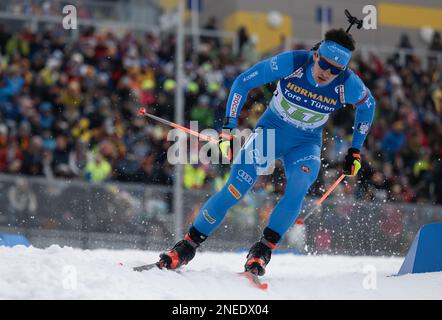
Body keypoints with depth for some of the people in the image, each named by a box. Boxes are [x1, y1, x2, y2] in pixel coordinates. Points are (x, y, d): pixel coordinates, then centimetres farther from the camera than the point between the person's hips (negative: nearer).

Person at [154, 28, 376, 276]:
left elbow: (368, 106, 3)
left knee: (298, 188, -31)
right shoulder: (292, 62, -25)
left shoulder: (348, 85, -22)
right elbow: (244, 82, -12)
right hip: (271, 130, -1)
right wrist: (229, 126, -15)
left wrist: (355, 151, 5)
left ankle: (264, 250, -20)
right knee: (234, 191, -16)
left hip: (306, 144, 1)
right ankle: (188, 245, -3)